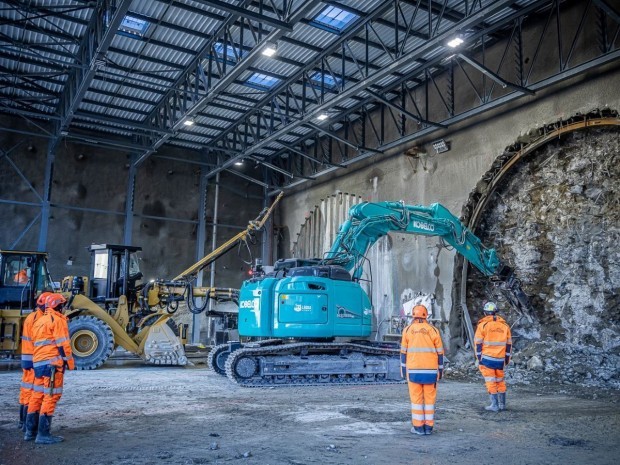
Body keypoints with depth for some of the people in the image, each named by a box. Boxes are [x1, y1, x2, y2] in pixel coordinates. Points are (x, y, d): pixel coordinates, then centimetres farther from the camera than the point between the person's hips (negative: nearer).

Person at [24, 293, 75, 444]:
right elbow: (63, 343, -12)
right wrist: (70, 362, -7)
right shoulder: (57, 320, -6)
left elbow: (36, 343, 23)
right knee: (51, 396, -7)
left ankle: (30, 431, 22)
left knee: (37, 395, 15)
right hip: (52, 363, -9)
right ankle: (43, 434, -8)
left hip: (38, 363, 9)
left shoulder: (39, 321, 21)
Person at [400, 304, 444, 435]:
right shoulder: (433, 330, -1)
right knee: (429, 398, 9)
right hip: (430, 371, 1)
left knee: (416, 398, 5)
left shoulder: (408, 330, -1)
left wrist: (403, 370, 7)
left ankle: (418, 427, 7)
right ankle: (428, 427, 11)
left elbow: (404, 352, 0)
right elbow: (440, 353, 1)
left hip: (413, 371, -1)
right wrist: (440, 371, 9)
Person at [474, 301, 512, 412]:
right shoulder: (504, 325, 7)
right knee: (500, 380, 16)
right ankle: (502, 404, 23)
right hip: (500, 358, 4)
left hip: (487, 358, -4)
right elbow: (509, 344, 11)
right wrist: (507, 358, 17)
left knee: (491, 381, 1)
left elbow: (478, 343, -6)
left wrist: (479, 358, 1)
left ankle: (495, 405, 0)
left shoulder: (483, 324, -5)